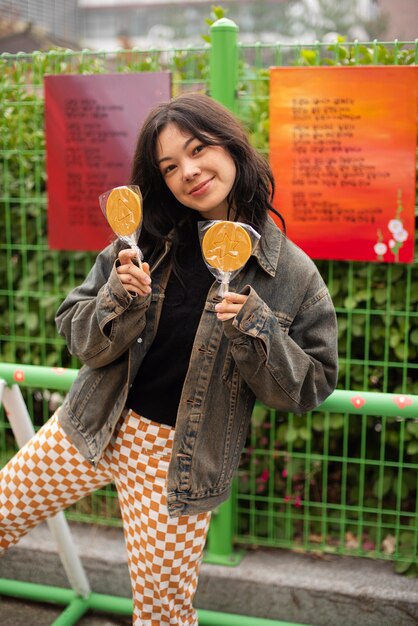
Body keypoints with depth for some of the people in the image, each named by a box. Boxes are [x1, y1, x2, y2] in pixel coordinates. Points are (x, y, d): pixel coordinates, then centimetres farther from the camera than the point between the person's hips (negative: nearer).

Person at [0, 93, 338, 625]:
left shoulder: (292, 275, -11)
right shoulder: (146, 240, -5)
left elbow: (310, 385, -5)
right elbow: (79, 338, -2)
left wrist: (255, 330, -22)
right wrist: (120, 301, -22)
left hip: (180, 457, -2)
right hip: (93, 427, 2)